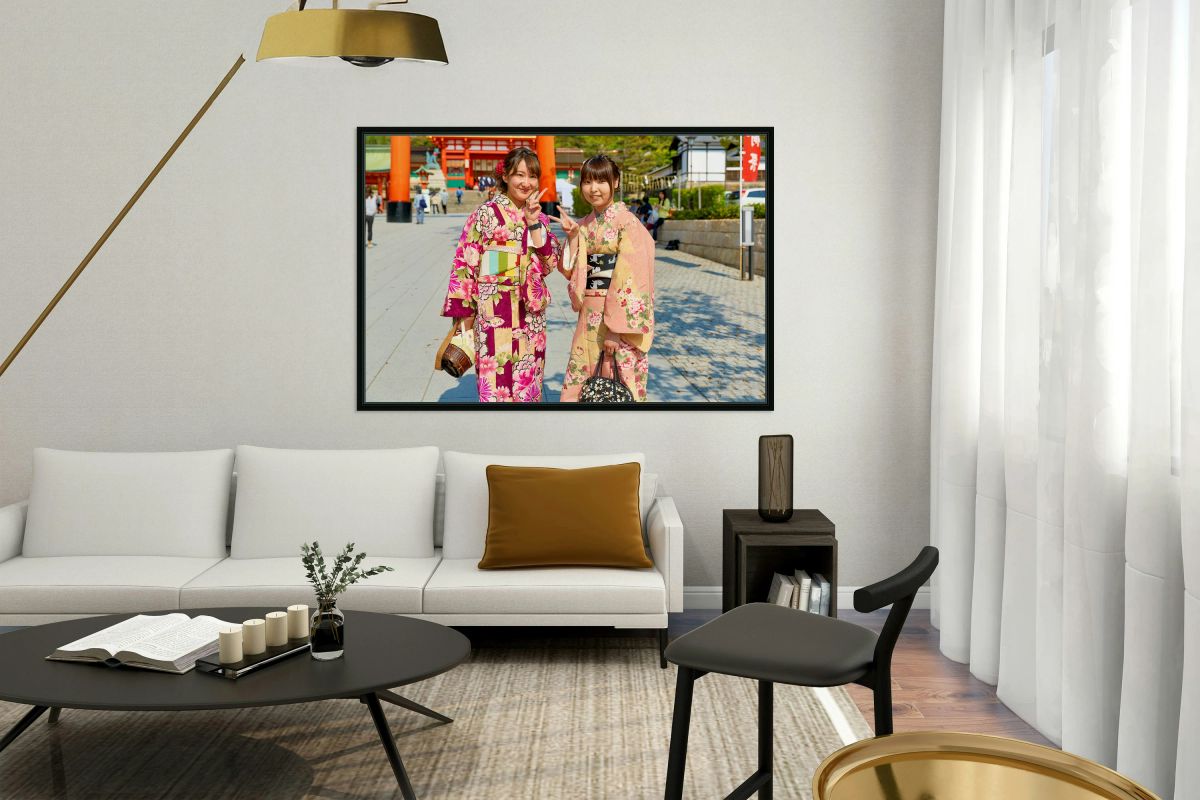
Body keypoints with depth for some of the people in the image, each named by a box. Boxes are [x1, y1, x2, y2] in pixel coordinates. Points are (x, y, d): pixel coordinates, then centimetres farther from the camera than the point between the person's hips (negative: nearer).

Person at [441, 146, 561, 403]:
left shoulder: (540, 217, 10)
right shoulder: (487, 213, -4)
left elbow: (549, 263, 0)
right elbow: (464, 263, -5)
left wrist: (534, 223, -9)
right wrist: (464, 312, -8)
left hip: (531, 313, 5)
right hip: (495, 312, -5)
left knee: (528, 384, 9)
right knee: (496, 384, -3)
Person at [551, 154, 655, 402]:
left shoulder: (627, 222, -8)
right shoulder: (584, 225, 12)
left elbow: (630, 276, -14)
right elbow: (572, 271, 11)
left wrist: (616, 328, -19)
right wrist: (572, 236, -2)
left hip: (620, 311, -6)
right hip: (589, 315, 6)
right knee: (580, 385, 7)